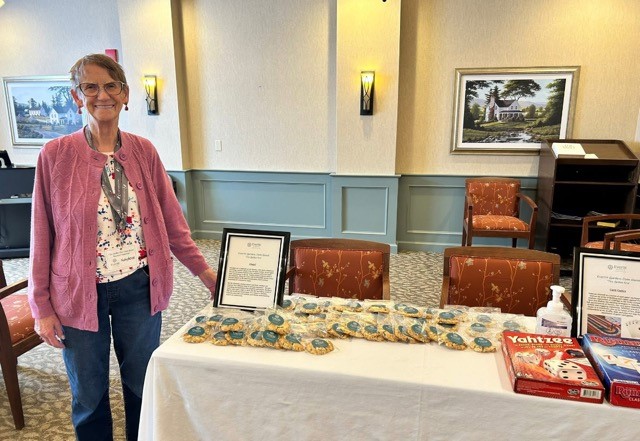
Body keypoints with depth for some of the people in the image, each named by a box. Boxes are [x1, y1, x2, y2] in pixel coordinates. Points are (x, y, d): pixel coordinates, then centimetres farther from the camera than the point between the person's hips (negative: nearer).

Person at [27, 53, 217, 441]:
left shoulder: (143, 152, -1)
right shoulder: (56, 155, -7)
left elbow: (171, 219, 2)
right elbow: (43, 235, -3)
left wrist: (204, 270, -1)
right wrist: (42, 305, -2)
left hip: (139, 288, 2)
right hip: (80, 293, -1)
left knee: (142, 386, 17)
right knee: (89, 394, 16)